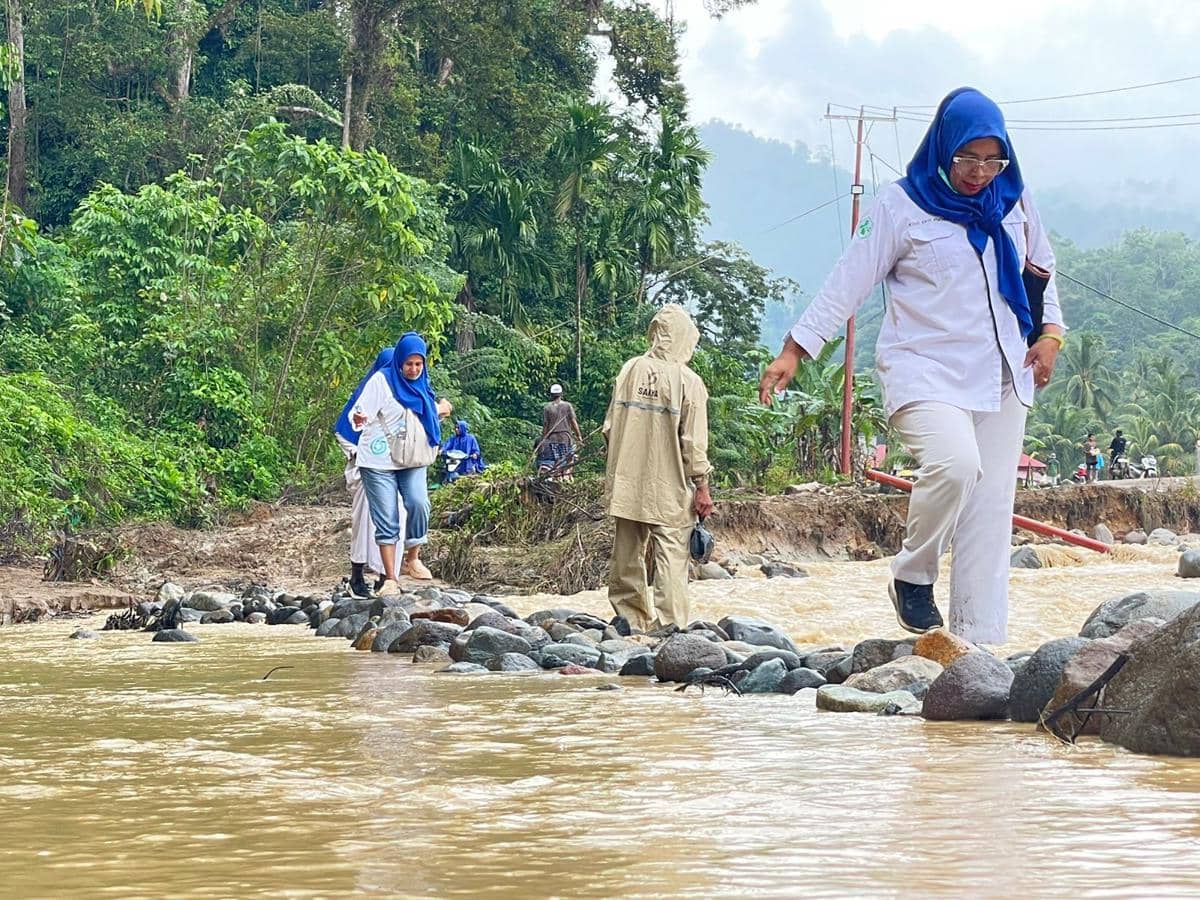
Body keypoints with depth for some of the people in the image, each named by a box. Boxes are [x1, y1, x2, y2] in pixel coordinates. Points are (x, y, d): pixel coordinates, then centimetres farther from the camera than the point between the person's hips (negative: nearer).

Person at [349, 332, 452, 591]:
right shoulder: (381, 381, -9)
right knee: (386, 520, -6)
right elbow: (362, 413, -20)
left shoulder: (420, 385, 10)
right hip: (379, 461, -4)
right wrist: (359, 419, -41)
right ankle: (390, 578, -2)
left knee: (418, 503, -20)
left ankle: (412, 560, -4)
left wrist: (439, 410, 15)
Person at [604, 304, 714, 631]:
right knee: (671, 557, -1)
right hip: (670, 488, -4)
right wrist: (702, 487, -4)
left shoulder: (630, 370, 2)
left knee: (627, 553, 14)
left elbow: (610, 427, 7)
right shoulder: (689, 382, -10)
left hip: (627, 482, 4)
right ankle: (669, 624, -7)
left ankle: (631, 615, 24)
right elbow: (694, 442, -11)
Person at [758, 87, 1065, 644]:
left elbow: (1041, 266, 24)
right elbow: (848, 283, -5)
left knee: (990, 513, -1)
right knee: (955, 464, -31)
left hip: (1001, 377, 5)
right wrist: (794, 352, -10)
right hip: (925, 371, -5)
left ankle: (981, 643, 0)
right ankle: (913, 577, -7)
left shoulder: (1014, 201, 8)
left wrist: (1050, 333, 10)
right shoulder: (903, 206, -5)